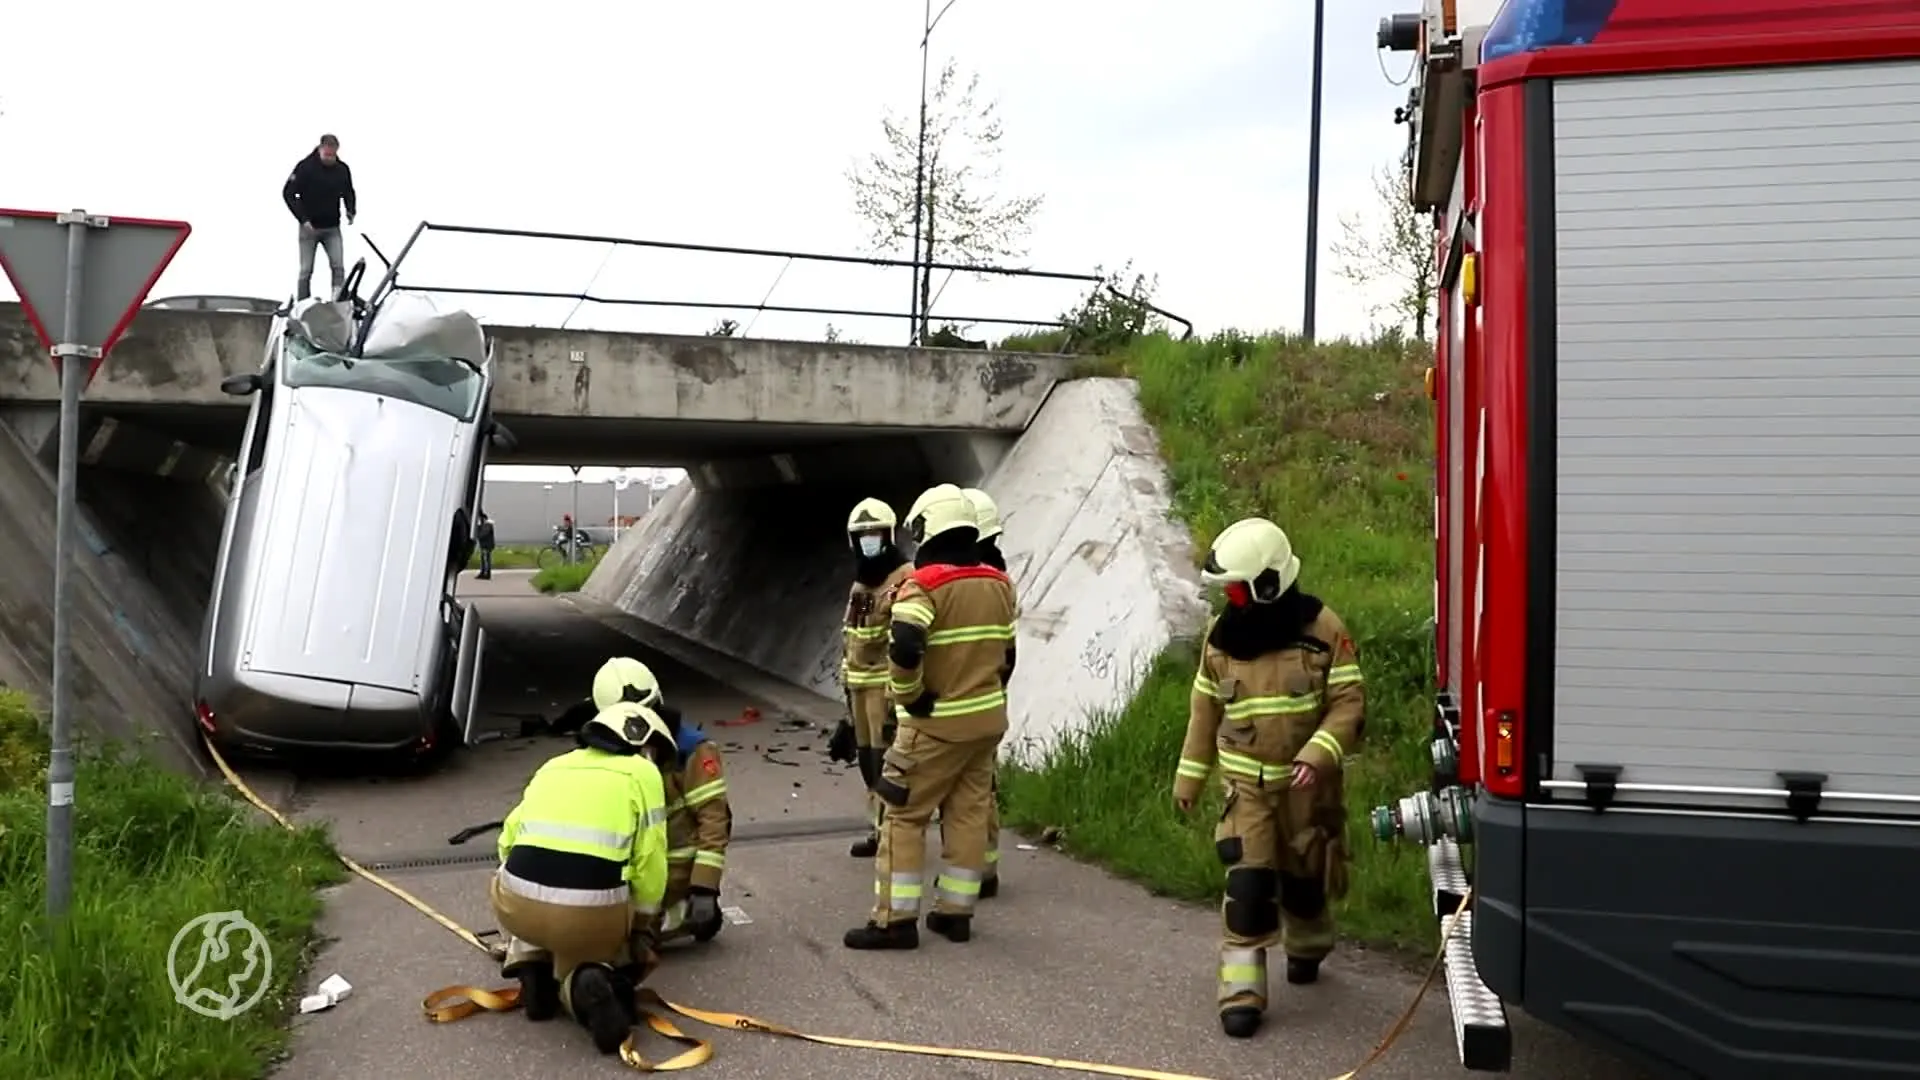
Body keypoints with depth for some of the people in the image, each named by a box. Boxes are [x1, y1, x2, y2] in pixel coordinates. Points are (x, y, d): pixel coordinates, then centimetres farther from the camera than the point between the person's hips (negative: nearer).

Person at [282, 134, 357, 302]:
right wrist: (303, 218, -15)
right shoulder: (305, 167, -12)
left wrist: (351, 211, -4)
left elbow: (349, 193, 16)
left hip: (332, 228, 2)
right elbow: (288, 193, -8)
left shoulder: (343, 169, -2)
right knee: (306, 270, 2)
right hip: (309, 227, -2)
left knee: (338, 267, -9)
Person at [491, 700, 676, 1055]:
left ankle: (531, 967, 16)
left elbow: (507, 841, 25)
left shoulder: (553, 766, 25)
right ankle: (583, 983, -6)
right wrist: (641, 926, 22)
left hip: (520, 900, 3)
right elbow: (650, 861, 8)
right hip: (592, 906, -3)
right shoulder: (642, 774, 13)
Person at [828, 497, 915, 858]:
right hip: (860, 683, 9)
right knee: (868, 758, 12)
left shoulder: (905, 580, -12)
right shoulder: (860, 583, 17)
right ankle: (882, 828, 21)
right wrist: (849, 685, 23)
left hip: (888, 684, -9)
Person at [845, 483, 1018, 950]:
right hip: (987, 718, 7)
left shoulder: (924, 585, -14)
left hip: (936, 723, -6)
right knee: (968, 814, 11)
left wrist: (910, 697, -14)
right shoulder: (999, 584, 8)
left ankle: (895, 920, 1)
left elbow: (903, 649, -28)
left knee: (904, 816, 1)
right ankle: (955, 912, 17)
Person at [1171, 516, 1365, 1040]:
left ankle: (1307, 948, 46)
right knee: (1248, 885, -10)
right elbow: (1206, 712, 7)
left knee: (1304, 879, 16)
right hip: (1247, 785, 1)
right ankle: (1242, 991, -6)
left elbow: (1349, 704, -12)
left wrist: (1318, 756, -27)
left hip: (1306, 785, -1)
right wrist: (1189, 778, 10)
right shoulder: (1222, 635, -2)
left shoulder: (1323, 630, -13)